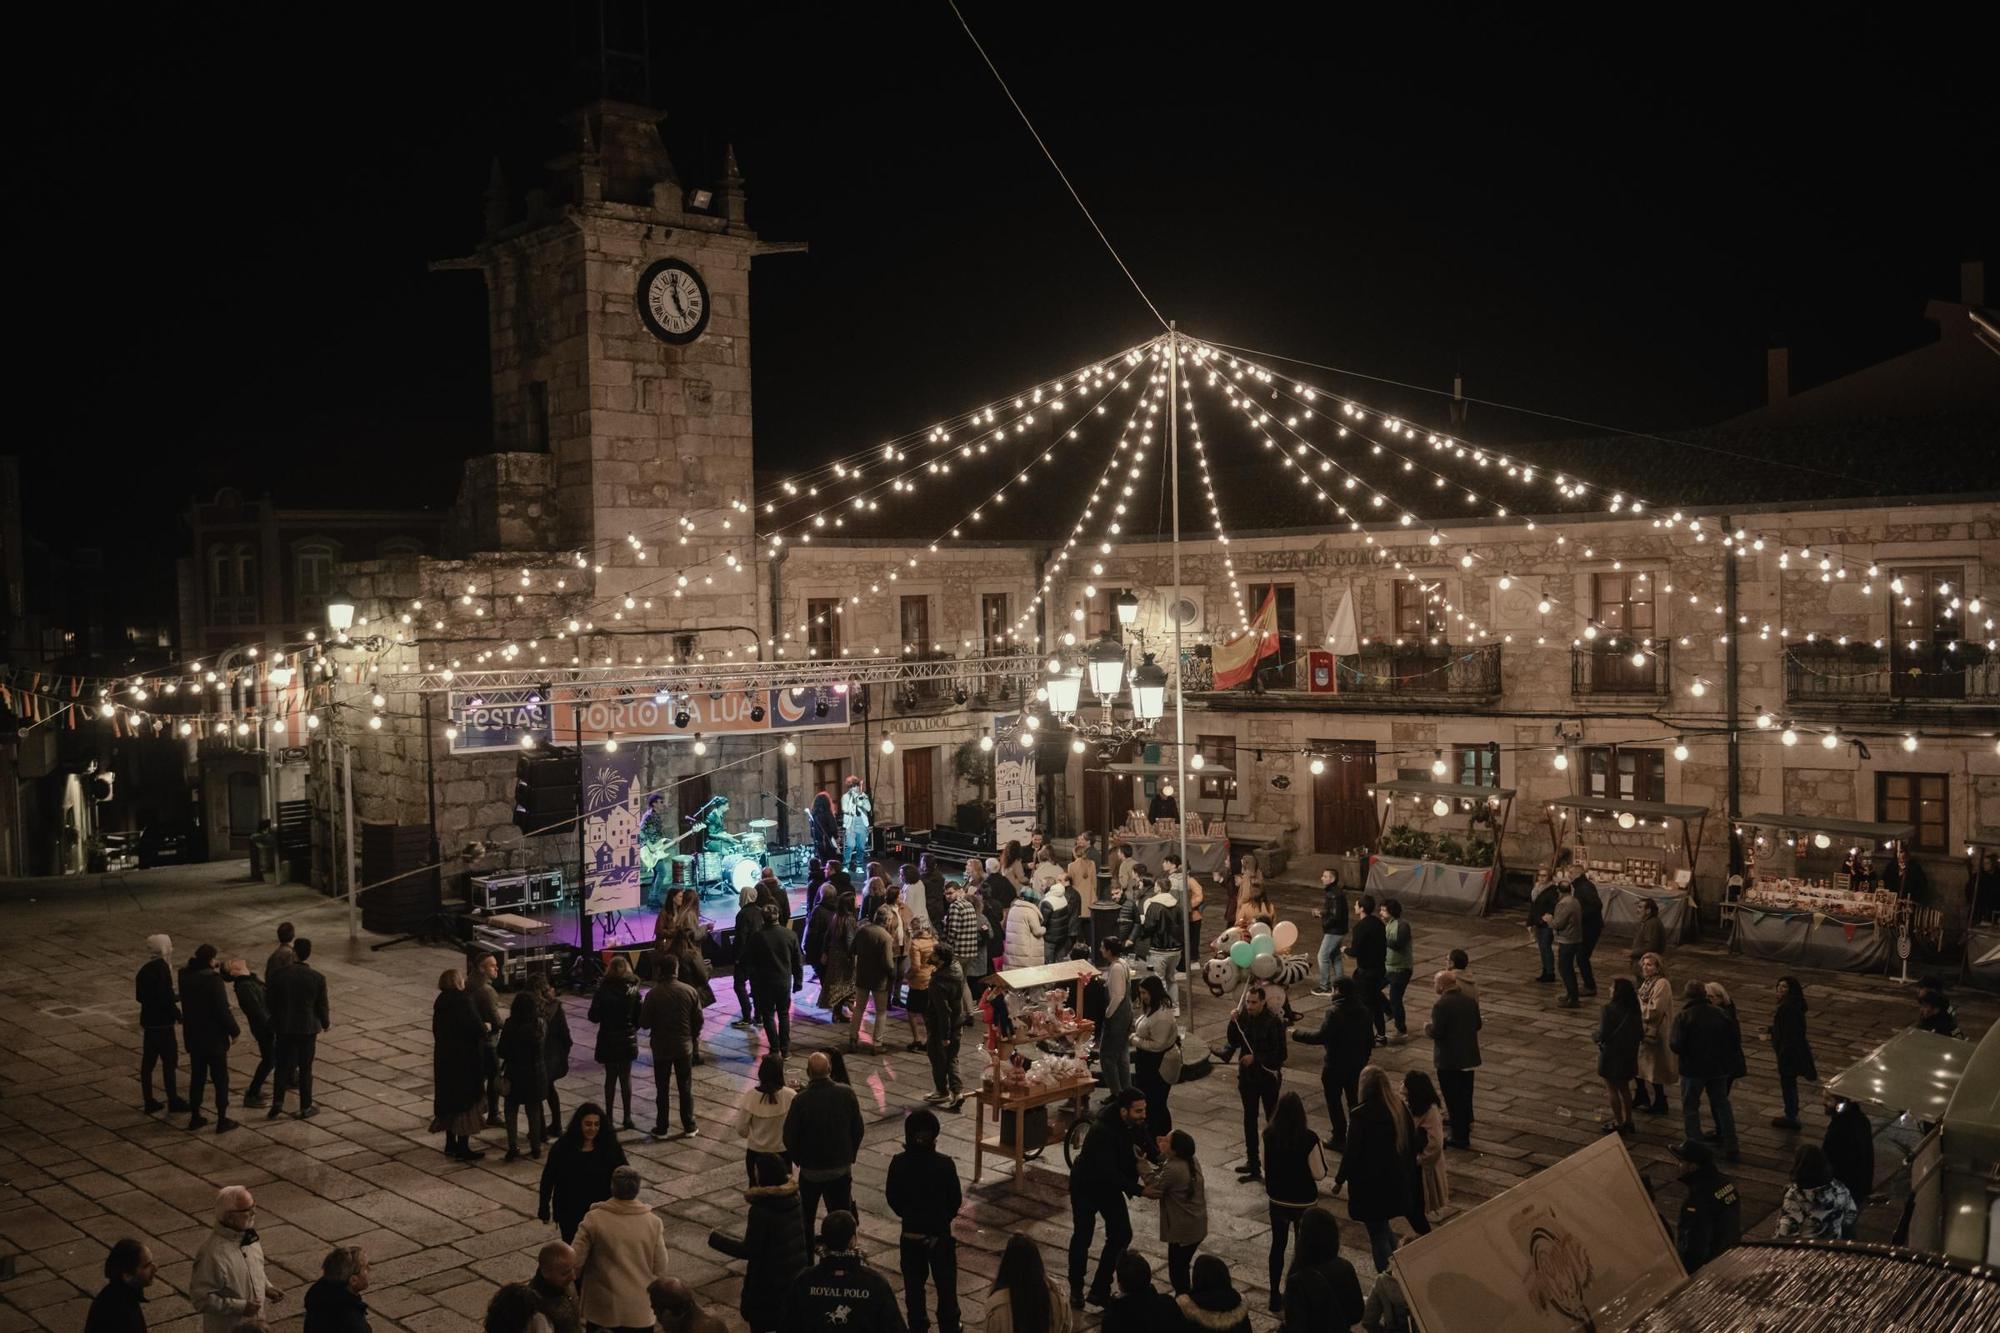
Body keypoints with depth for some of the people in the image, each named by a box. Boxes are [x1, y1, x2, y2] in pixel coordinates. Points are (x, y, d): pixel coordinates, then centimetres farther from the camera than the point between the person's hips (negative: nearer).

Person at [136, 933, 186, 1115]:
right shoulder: (162, 968, -18)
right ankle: (173, 1101, 7)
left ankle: (150, 1102, 18)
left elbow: (139, 996, 14)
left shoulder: (145, 969, 8)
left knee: (148, 1062, 11)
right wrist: (178, 1016, -7)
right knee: (169, 1061, 1)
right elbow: (167, 998, -21)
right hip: (162, 1023, -8)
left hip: (148, 1021, 8)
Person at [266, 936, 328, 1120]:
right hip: (308, 1028, -1)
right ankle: (306, 1107, 15)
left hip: (284, 1028, 1)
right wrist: (326, 1023, 14)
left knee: (283, 1066, 14)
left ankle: (277, 1103, 10)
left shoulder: (280, 974, -9)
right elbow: (322, 1006, -4)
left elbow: (272, 1001, 0)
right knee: (305, 1068, 9)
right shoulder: (317, 978, -12)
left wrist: (274, 1022, 17)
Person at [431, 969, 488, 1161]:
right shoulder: (462, 1002, -20)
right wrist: (485, 1028, -1)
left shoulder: (441, 1002, 4)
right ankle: (463, 1147, 6)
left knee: (449, 1099, 17)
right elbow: (477, 1029, -23)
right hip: (464, 1059, -8)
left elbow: (437, 1030, 13)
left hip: (444, 1058, 8)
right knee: (465, 1100, 2)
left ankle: (451, 1144, 26)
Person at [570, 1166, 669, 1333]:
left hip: (603, 1308, -1)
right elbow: (660, 1268, -2)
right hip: (640, 1310, 1)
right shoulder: (652, 1221, -8)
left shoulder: (594, 1219, -13)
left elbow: (575, 1262, -11)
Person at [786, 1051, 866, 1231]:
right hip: (842, 1167, 2)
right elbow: (858, 1130, -2)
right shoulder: (847, 1094, -13)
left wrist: (799, 1159, 7)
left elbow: (789, 1137, -12)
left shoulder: (801, 1100, -22)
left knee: (806, 1216, 18)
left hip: (811, 1170, -2)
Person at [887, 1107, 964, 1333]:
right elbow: (956, 1200, -9)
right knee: (946, 1282, 17)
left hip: (911, 1233, 1)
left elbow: (892, 1198, -3)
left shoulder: (898, 1163, -15)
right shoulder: (944, 1164, -19)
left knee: (913, 1283, 17)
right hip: (940, 1233, -1)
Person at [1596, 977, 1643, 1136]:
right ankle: (1628, 1121, 28)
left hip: (1612, 1054, -6)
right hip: (1629, 1053, 6)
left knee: (1613, 1090, 7)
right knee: (1625, 1088, 20)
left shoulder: (1610, 1009, -23)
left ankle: (1619, 1123, 13)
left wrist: (1597, 1037, 0)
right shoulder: (1634, 1008, -4)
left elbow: (1603, 1033, -21)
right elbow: (1640, 1033, 3)